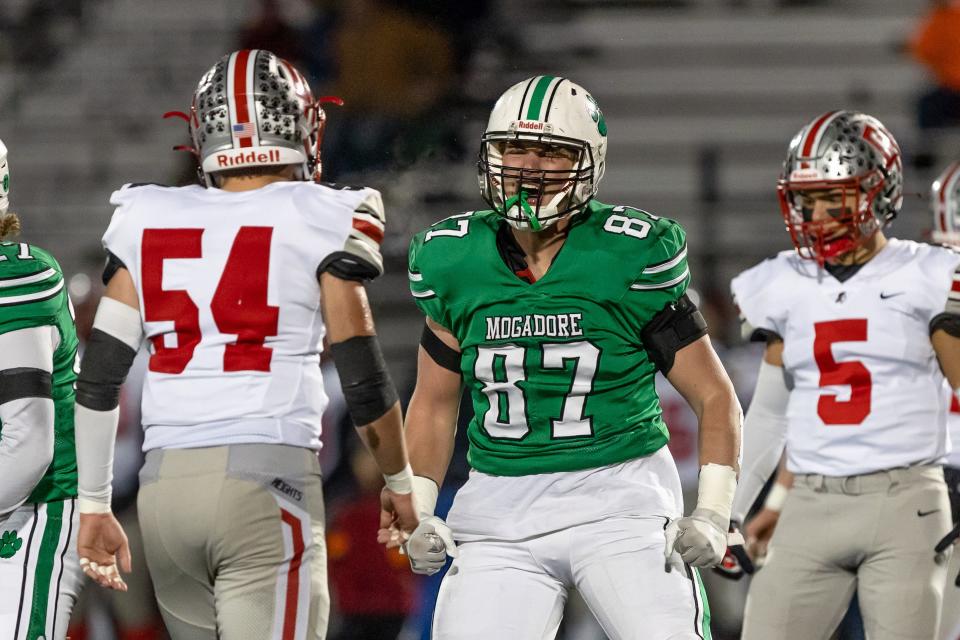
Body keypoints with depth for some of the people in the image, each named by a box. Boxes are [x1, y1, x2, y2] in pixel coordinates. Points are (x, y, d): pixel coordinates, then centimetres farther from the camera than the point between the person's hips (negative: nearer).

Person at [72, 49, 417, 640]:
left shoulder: (150, 222, 12)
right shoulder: (319, 222, 0)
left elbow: (99, 377, 9)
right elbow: (363, 377, 0)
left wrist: (94, 506, 17)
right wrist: (400, 481, 16)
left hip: (165, 485, 5)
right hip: (266, 485, -5)